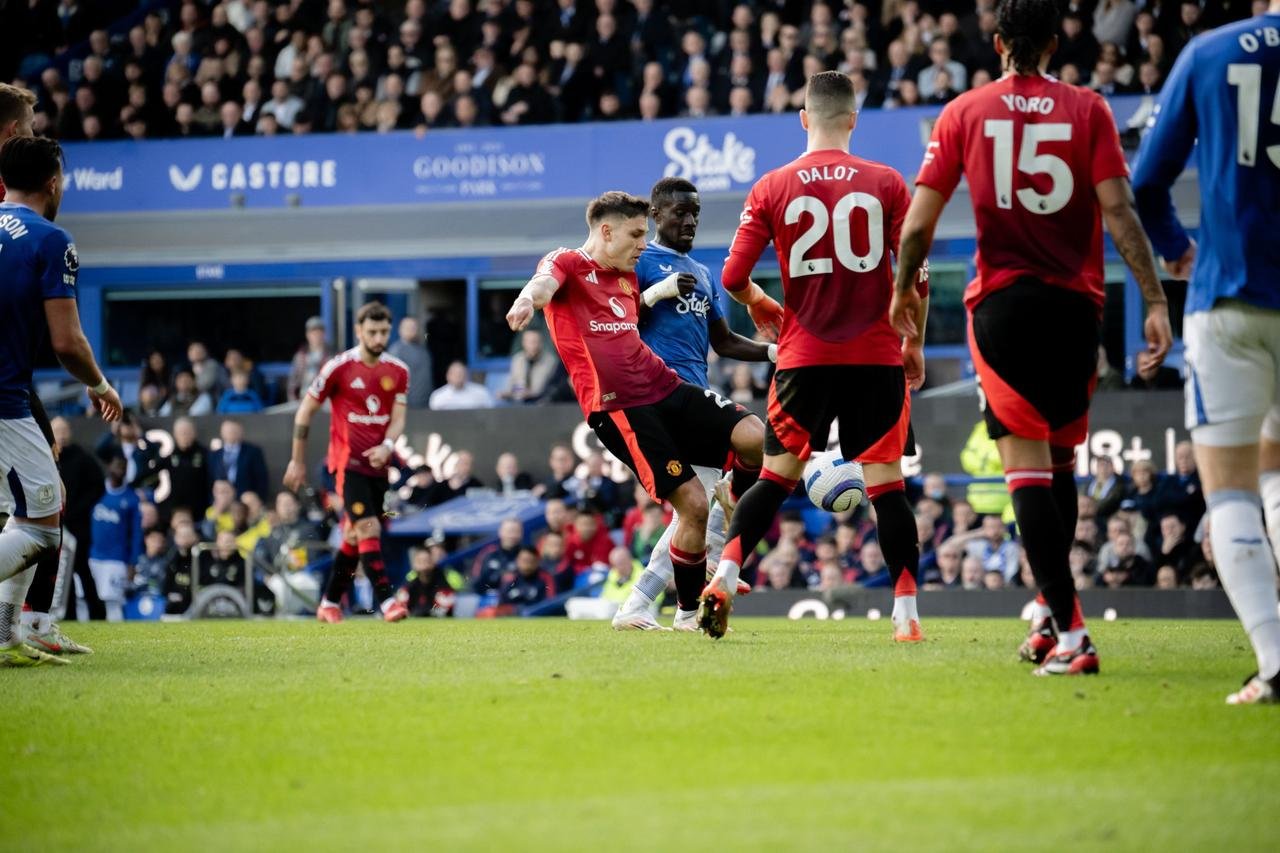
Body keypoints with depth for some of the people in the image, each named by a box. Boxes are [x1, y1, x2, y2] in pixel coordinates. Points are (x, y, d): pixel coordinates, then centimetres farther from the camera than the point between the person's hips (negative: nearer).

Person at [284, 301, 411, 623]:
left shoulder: (398, 371, 4)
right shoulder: (338, 367, -8)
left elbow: (398, 418, 2)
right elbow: (305, 412, -1)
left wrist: (387, 446, -20)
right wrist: (298, 461, 1)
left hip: (377, 463, 5)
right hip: (347, 461, -5)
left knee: (354, 535, 11)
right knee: (369, 530, -18)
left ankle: (330, 603, 22)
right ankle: (386, 600, -24)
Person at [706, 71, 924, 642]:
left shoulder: (771, 187, 0)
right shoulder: (886, 184, -2)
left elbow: (732, 278, -1)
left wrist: (757, 304, 21)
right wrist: (915, 344, 10)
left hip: (803, 358, 1)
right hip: (876, 358, -1)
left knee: (777, 477, 13)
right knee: (887, 483, 1)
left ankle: (723, 578, -1)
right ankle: (906, 612, -3)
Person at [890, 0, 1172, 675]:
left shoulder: (963, 113, 2)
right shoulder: (1089, 110, 2)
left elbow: (919, 221, 1)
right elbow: (1119, 212, -8)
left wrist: (903, 290, 18)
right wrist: (1155, 301, -8)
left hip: (1002, 303, -2)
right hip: (1076, 303, 2)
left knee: (1026, 462, -4)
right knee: (1060, 457, 19)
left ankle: (1069, 633, -14)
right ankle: (1051, 610, 29)